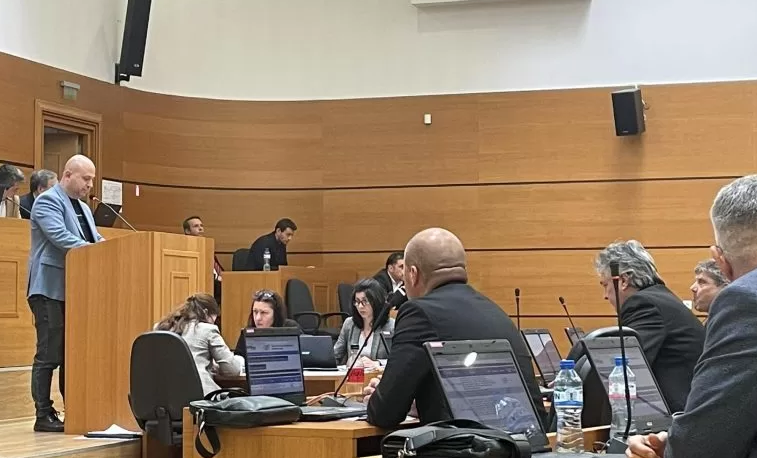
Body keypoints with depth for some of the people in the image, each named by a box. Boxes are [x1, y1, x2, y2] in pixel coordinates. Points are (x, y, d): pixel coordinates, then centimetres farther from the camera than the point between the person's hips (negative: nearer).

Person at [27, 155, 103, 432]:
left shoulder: (83, 208, 20)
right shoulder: (48, 201, -8)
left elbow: (95, 240, 17)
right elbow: (60, 237, -22)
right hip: (51, 290, -8)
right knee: (49, 355, -6)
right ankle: (44, 416, -2)